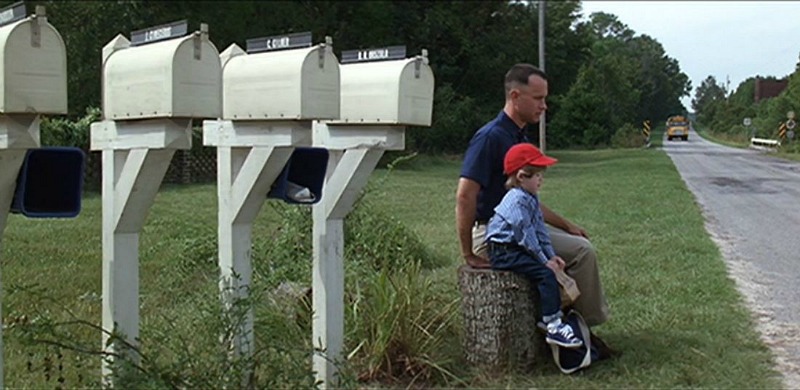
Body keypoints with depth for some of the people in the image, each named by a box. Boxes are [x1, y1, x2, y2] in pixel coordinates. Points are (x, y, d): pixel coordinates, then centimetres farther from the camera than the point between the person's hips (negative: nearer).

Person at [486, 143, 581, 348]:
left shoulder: (531, 199, 13)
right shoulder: (517, 201, -19)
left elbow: (539, 228, 14)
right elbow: (526, 235, -19)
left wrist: (551, 255, 5)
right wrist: (544, 260, -13)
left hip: (517, 250, 10)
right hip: (504, 252, -10)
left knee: (550, 268, 6)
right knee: (545, 274, -20)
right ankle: (553, 327, -21)